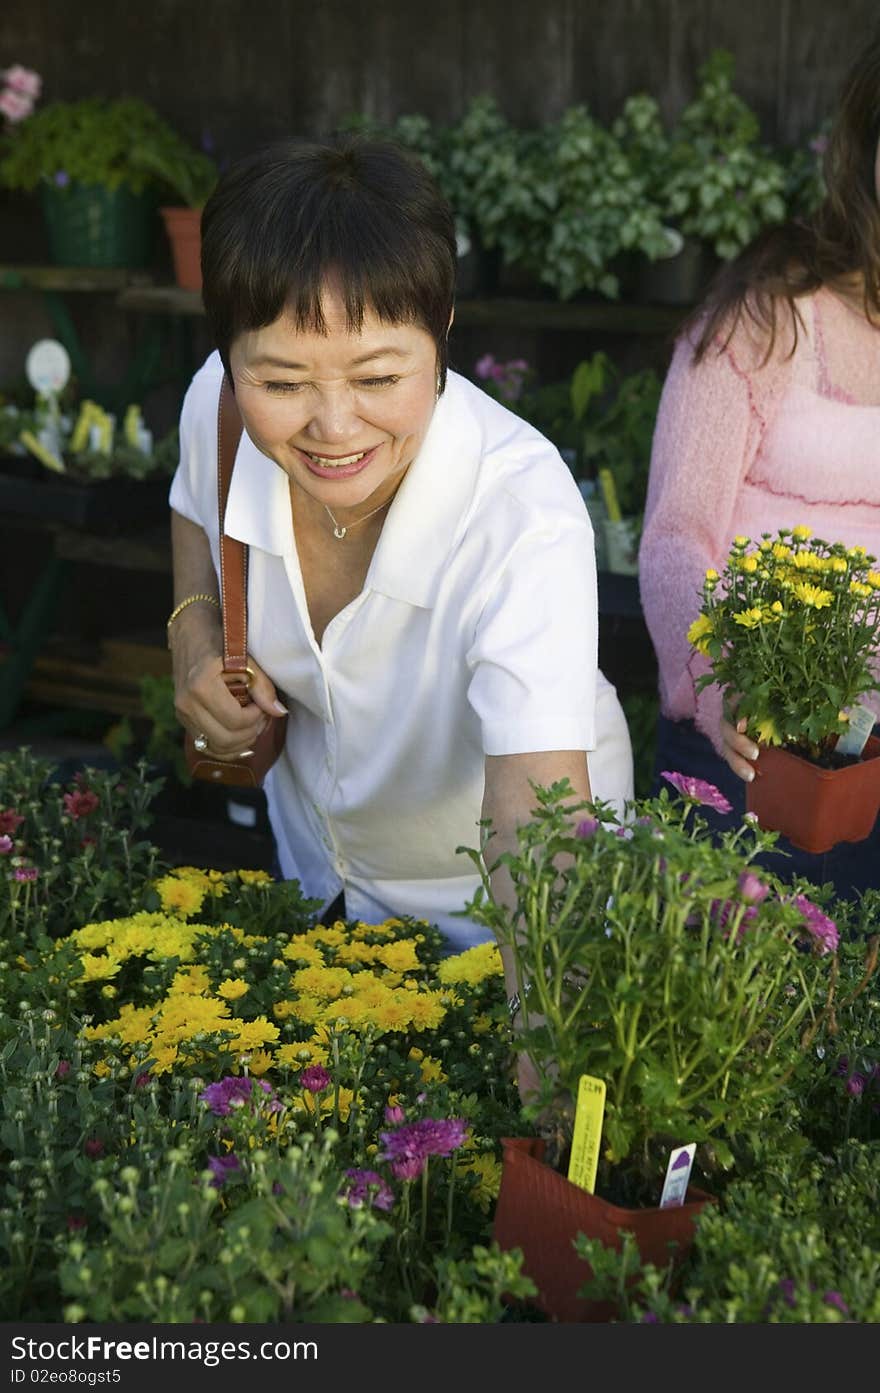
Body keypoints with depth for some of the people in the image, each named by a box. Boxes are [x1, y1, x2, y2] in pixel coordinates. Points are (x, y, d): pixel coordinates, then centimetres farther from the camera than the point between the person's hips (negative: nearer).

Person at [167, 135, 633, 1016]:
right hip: (313, 848, 5)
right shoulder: (216, 408, -23)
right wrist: (195, 631, -15)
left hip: (491, 902, -5)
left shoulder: (526, 519, -39)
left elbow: (533, 833, -47)